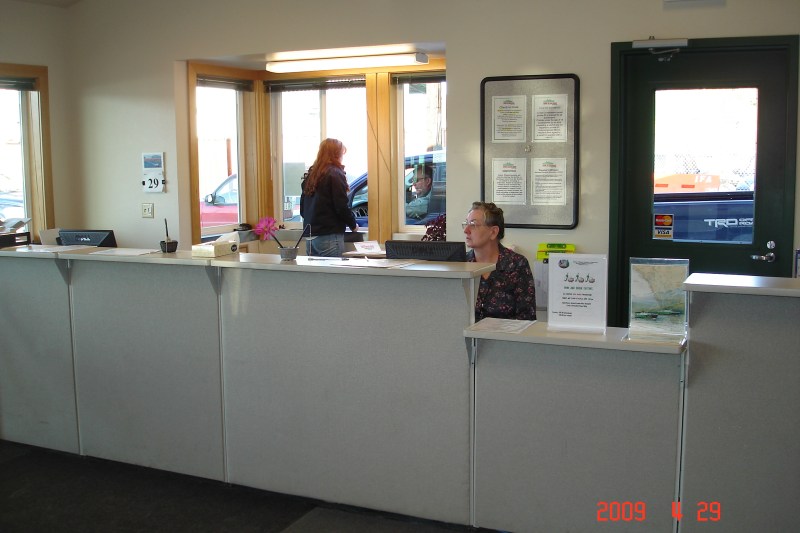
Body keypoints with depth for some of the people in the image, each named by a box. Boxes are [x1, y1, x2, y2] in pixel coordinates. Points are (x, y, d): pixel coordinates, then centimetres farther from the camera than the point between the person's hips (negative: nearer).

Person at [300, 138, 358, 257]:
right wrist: (353, 225, 4)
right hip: (329, 236, -7)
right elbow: (342, 207, -11)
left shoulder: (310, 175, 13)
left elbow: (302, 209, 15)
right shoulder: (335, 174, -8)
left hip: (310, 237, 7)